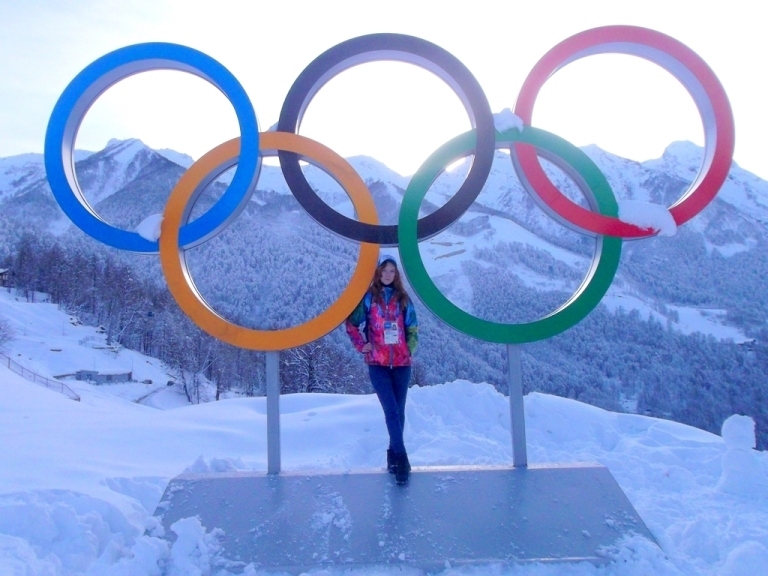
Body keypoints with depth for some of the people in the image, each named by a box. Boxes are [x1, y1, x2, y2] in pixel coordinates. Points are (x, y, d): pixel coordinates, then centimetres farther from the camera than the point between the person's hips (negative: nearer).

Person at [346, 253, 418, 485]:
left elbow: (412, 328, 16)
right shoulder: (368, 298, 2)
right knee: (391, 411, -13)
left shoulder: (403, 299, 9)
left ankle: (393, 456, 19)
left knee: (398, 411, 7)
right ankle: (400, 458, -13)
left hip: (401, 362, 3)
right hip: (377, 363, -3)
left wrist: (410, 348, 6)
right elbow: (352, 323, 9)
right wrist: (361, 345, 1)